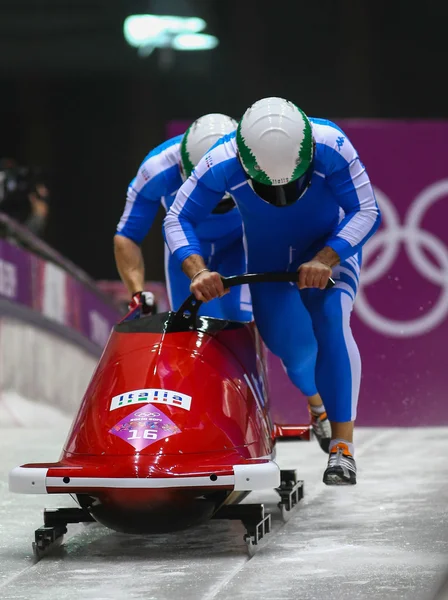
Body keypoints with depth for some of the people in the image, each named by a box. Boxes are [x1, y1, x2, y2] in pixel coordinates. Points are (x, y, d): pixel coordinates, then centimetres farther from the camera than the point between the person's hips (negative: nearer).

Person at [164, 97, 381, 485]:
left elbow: (366, 212, -25)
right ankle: (315, 400, 27)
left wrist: (325, 259, -39)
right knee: (288, 340, -12)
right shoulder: (222, 165, -30)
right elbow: (178, 220, -18)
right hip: (269, 260, 2)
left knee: (331, 323, -26)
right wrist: (198, 271, -35)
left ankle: (343, 446, -24)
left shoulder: (331, 146, -33)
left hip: (332, 250, -2)